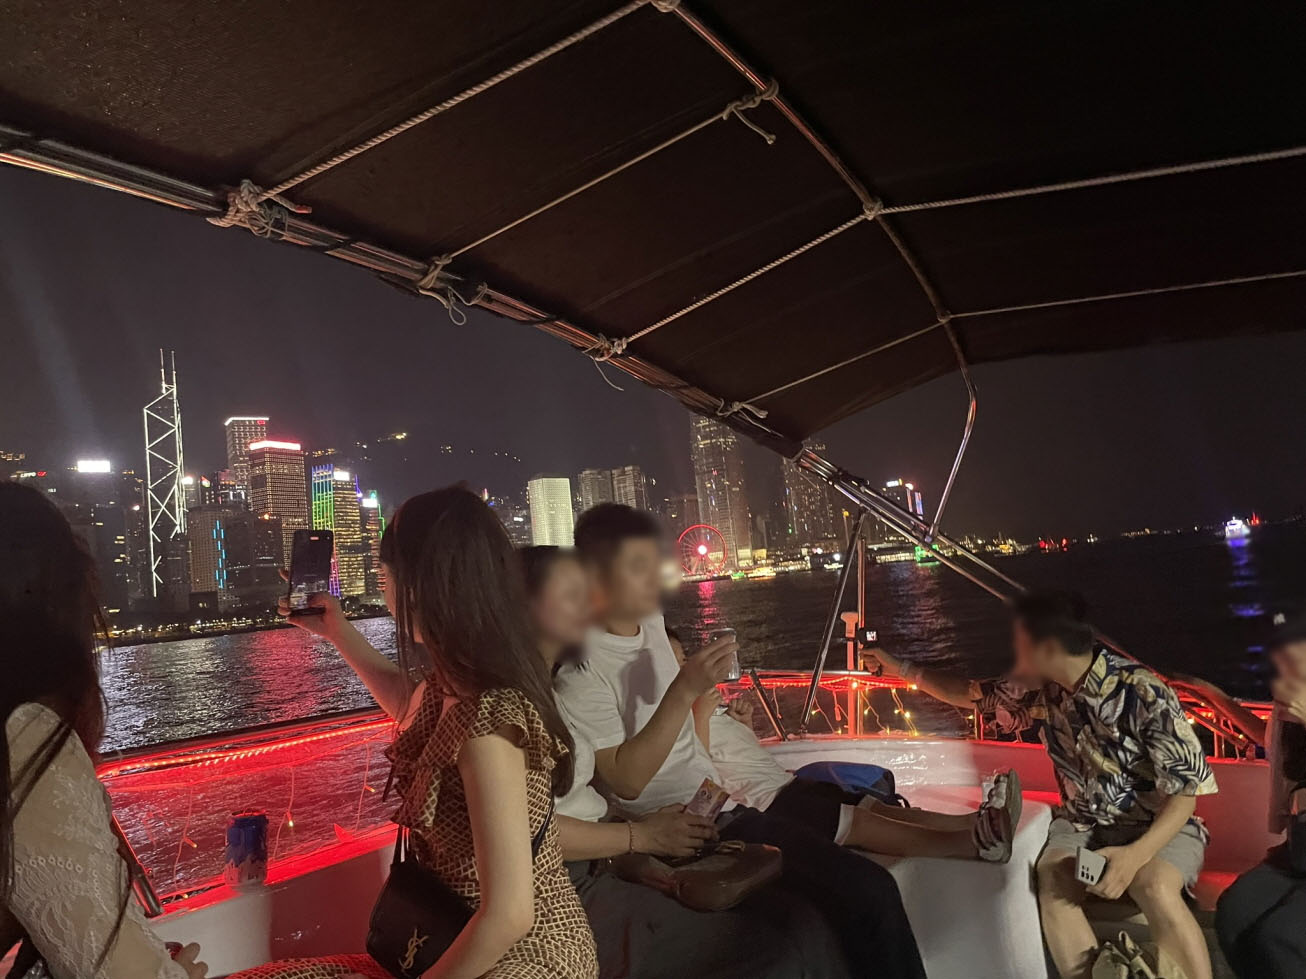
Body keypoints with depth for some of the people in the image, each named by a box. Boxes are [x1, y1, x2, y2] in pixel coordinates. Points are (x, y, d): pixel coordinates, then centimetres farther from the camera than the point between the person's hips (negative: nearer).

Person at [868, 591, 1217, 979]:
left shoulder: (1143, 693, -23)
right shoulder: (1040, 689, -6)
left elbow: (1185, 791, -19)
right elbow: (973, 694, 13)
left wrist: (1137, 853, -34)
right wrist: (904, 670, 15)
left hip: (1158, 826, -4)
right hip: (1084, 823, 4)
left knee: (1156, 887, -37)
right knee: (1052, 880, -29)